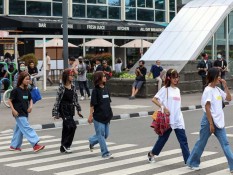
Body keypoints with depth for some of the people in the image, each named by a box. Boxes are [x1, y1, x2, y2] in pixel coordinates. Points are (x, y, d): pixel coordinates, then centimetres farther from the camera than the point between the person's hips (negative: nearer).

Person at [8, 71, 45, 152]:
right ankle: (35, 144, -17)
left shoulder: (27, 91, 8)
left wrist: (30, 106, 1)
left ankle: (14, 146, 25)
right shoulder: (16, 90, -11)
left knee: (19, 129, 14)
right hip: (19, 114, -7)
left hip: (25, 113, 7)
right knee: (27, 128, -12)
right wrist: (13, 110, -18)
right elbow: (10, 101, -9)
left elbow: (30, 99, 20)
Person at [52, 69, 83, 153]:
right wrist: (55, 113, -10)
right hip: (63, 109, -6)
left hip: (70, 109, 6)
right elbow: (57, 101, -9)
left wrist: (78, 110, 12)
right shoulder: (61, 88, -9)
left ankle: (63, 147, 19)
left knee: (66, 129, 10)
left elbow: (75, 99, 14)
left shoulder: (73, 87, 8)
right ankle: (66, 144, -2)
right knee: (72, 126, -16)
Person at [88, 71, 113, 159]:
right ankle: (105, 153, 6)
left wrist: (109, 114, 16)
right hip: (98, 116, -7)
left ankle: (91, 141, 36)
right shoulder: (95, 90, -11)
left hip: (106, 116, 7)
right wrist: (90, 116, -11)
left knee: (105, 134, 13)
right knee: (101, 135, 0)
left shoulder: (106, 89, 8)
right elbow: (92, 104, -10)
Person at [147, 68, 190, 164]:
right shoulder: (165, 89, -5)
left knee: (183, 140, -3)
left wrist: (178, 115, 15)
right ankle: (152, 154, 30)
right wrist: (163, 107, -19)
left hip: (178, 120, 5)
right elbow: (154, 99, -11)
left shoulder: (177, 90, 13)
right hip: (168, 120, -5)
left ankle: (188, 160, -3)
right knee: (163, 138, 9)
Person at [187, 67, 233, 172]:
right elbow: (207, 108, -17)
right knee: (202, 142, 7)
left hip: (219, 121, 7)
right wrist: (211, 124, -19)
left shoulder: (218, 89, 8)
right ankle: (192, 162, 24)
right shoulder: (208, 90, -14)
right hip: (209, 120, -7)